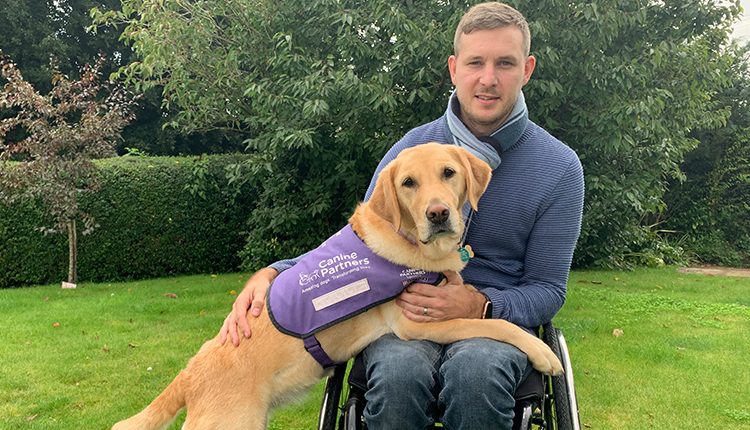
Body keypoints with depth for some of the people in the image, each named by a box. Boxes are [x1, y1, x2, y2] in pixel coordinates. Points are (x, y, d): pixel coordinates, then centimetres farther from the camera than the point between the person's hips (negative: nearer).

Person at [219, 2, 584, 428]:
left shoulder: (561, 167, -1)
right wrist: (273, 273, -12)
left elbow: (547, 289, 1)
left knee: (477, 368, -37)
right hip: (404, 314, 1)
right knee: (397, 370, -34)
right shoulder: (412, 148, 2)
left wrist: (479, 305, -21)